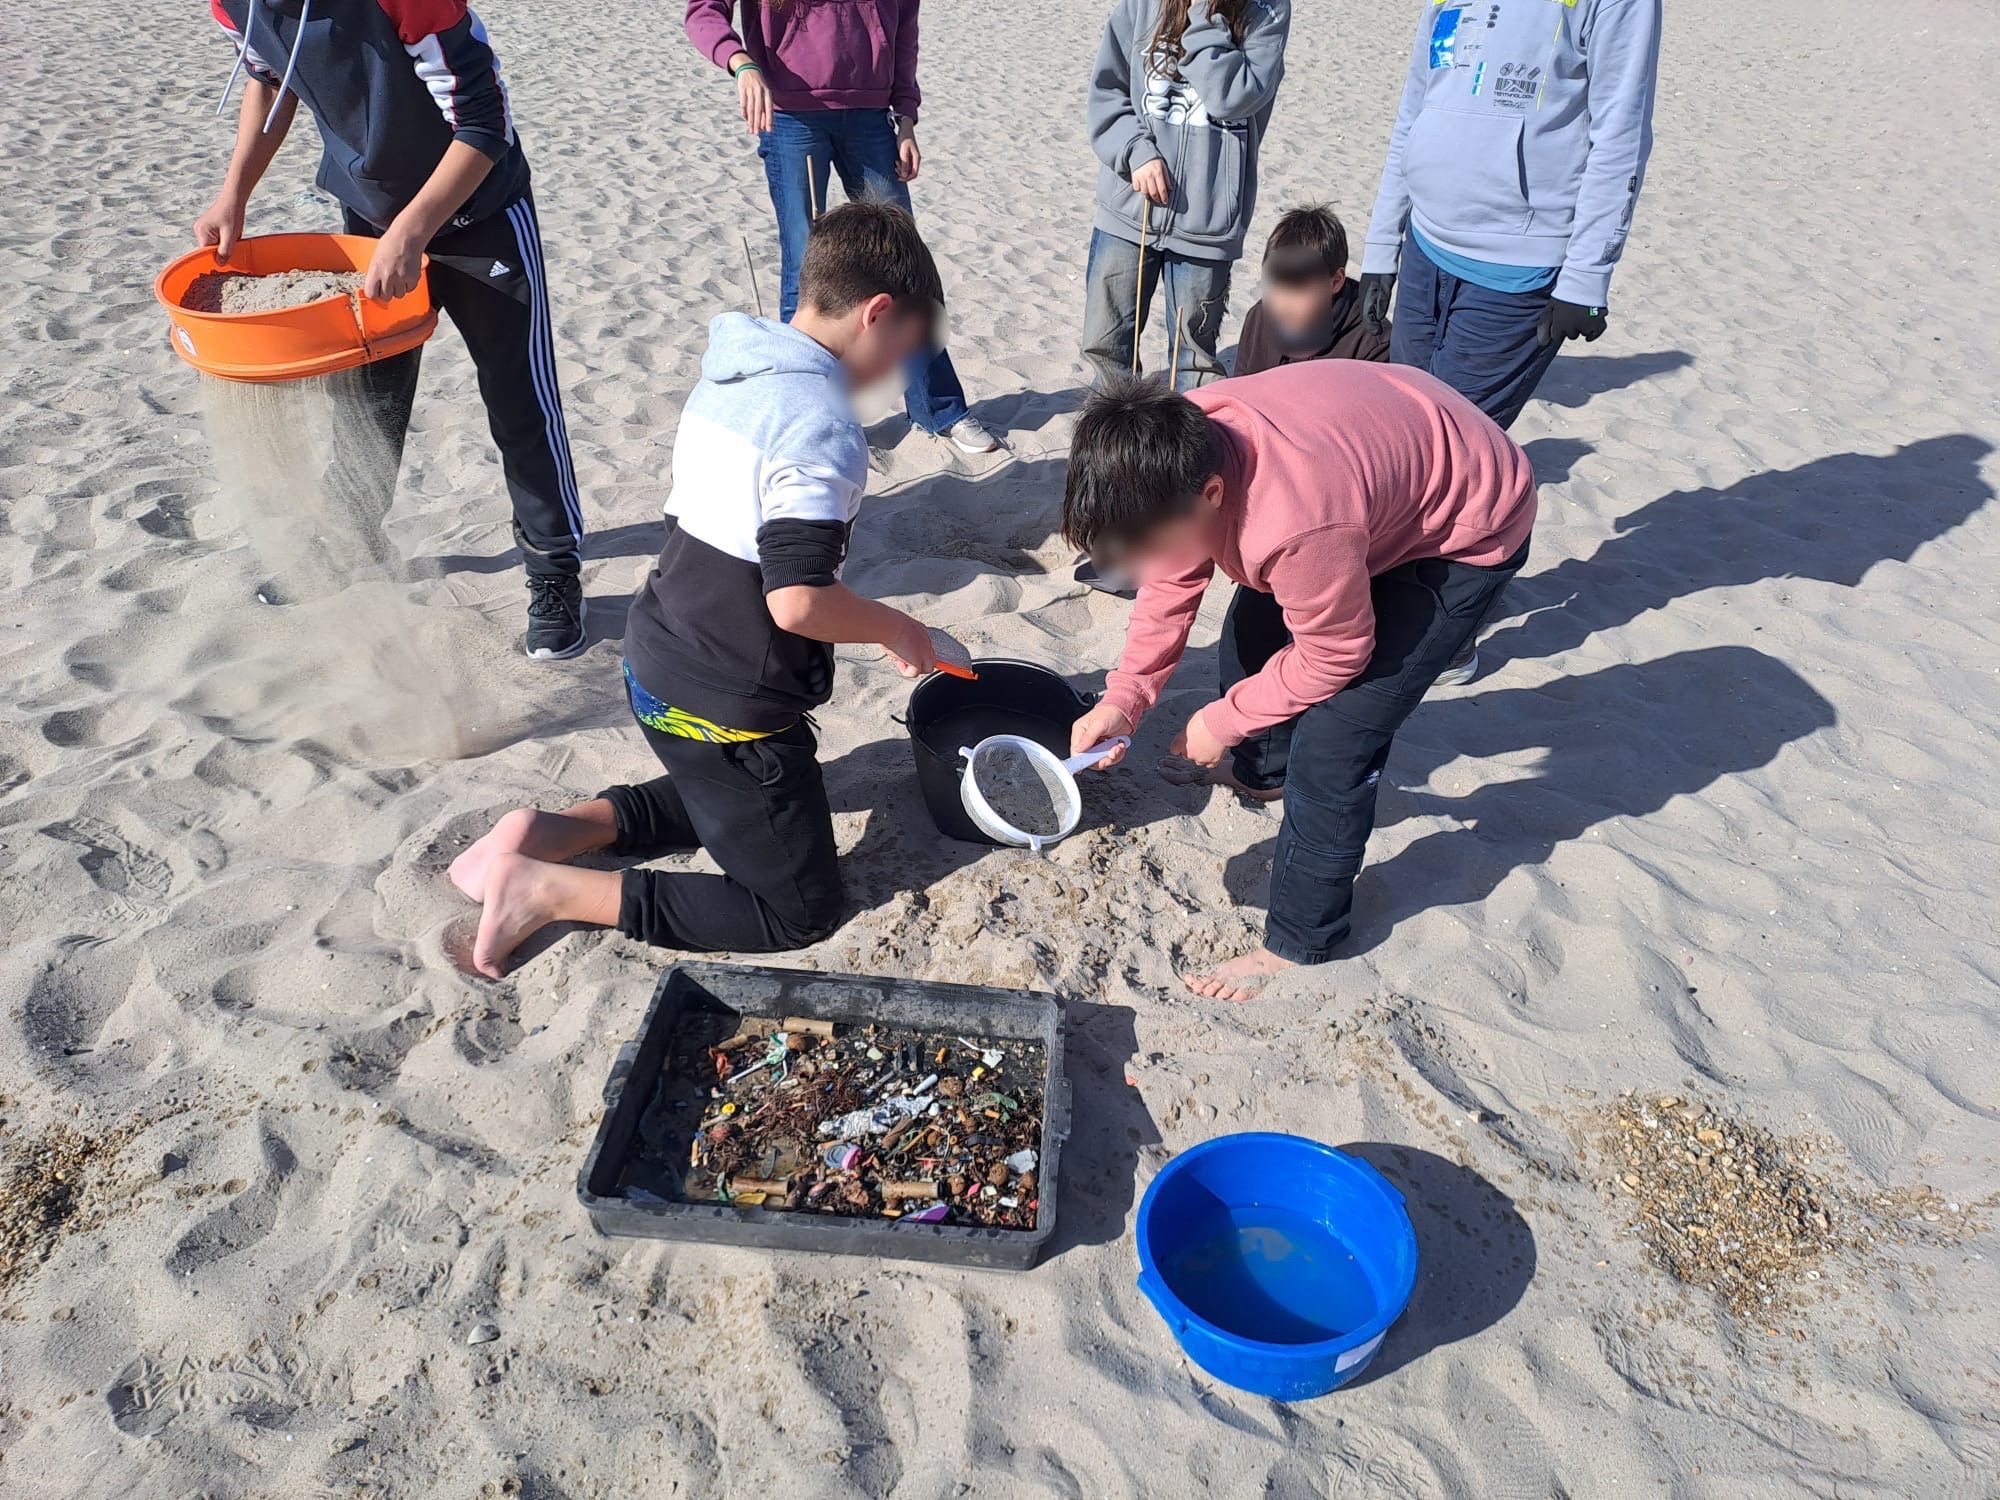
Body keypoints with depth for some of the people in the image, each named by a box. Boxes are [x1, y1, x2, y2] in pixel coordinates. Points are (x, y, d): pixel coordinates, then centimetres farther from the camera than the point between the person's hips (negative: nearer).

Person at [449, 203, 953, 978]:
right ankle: (549, 891, -2)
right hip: (726, 711, -9)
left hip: (658, 668, 9)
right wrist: (893, 628, -12)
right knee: (800, 908, 6)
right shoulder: (822, 425, -23)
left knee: (722, 797, 35)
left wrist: (835, 589, 15)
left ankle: (548, 831, 16)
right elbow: (797, 602, -30)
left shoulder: (729, 374, 5)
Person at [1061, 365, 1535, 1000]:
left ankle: (1300, 942, 8)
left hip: (1467, 533, -8)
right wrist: (1124, 697, -16)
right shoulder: (1178, 454, -20)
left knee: (1331, 745, -12)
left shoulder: (1297, 530, -42)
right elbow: (1173, 585, -6)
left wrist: (1223, 720, -12)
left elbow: (1333, 656, -24)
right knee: (1249, 630, 20)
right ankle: (1262, 772, 49)